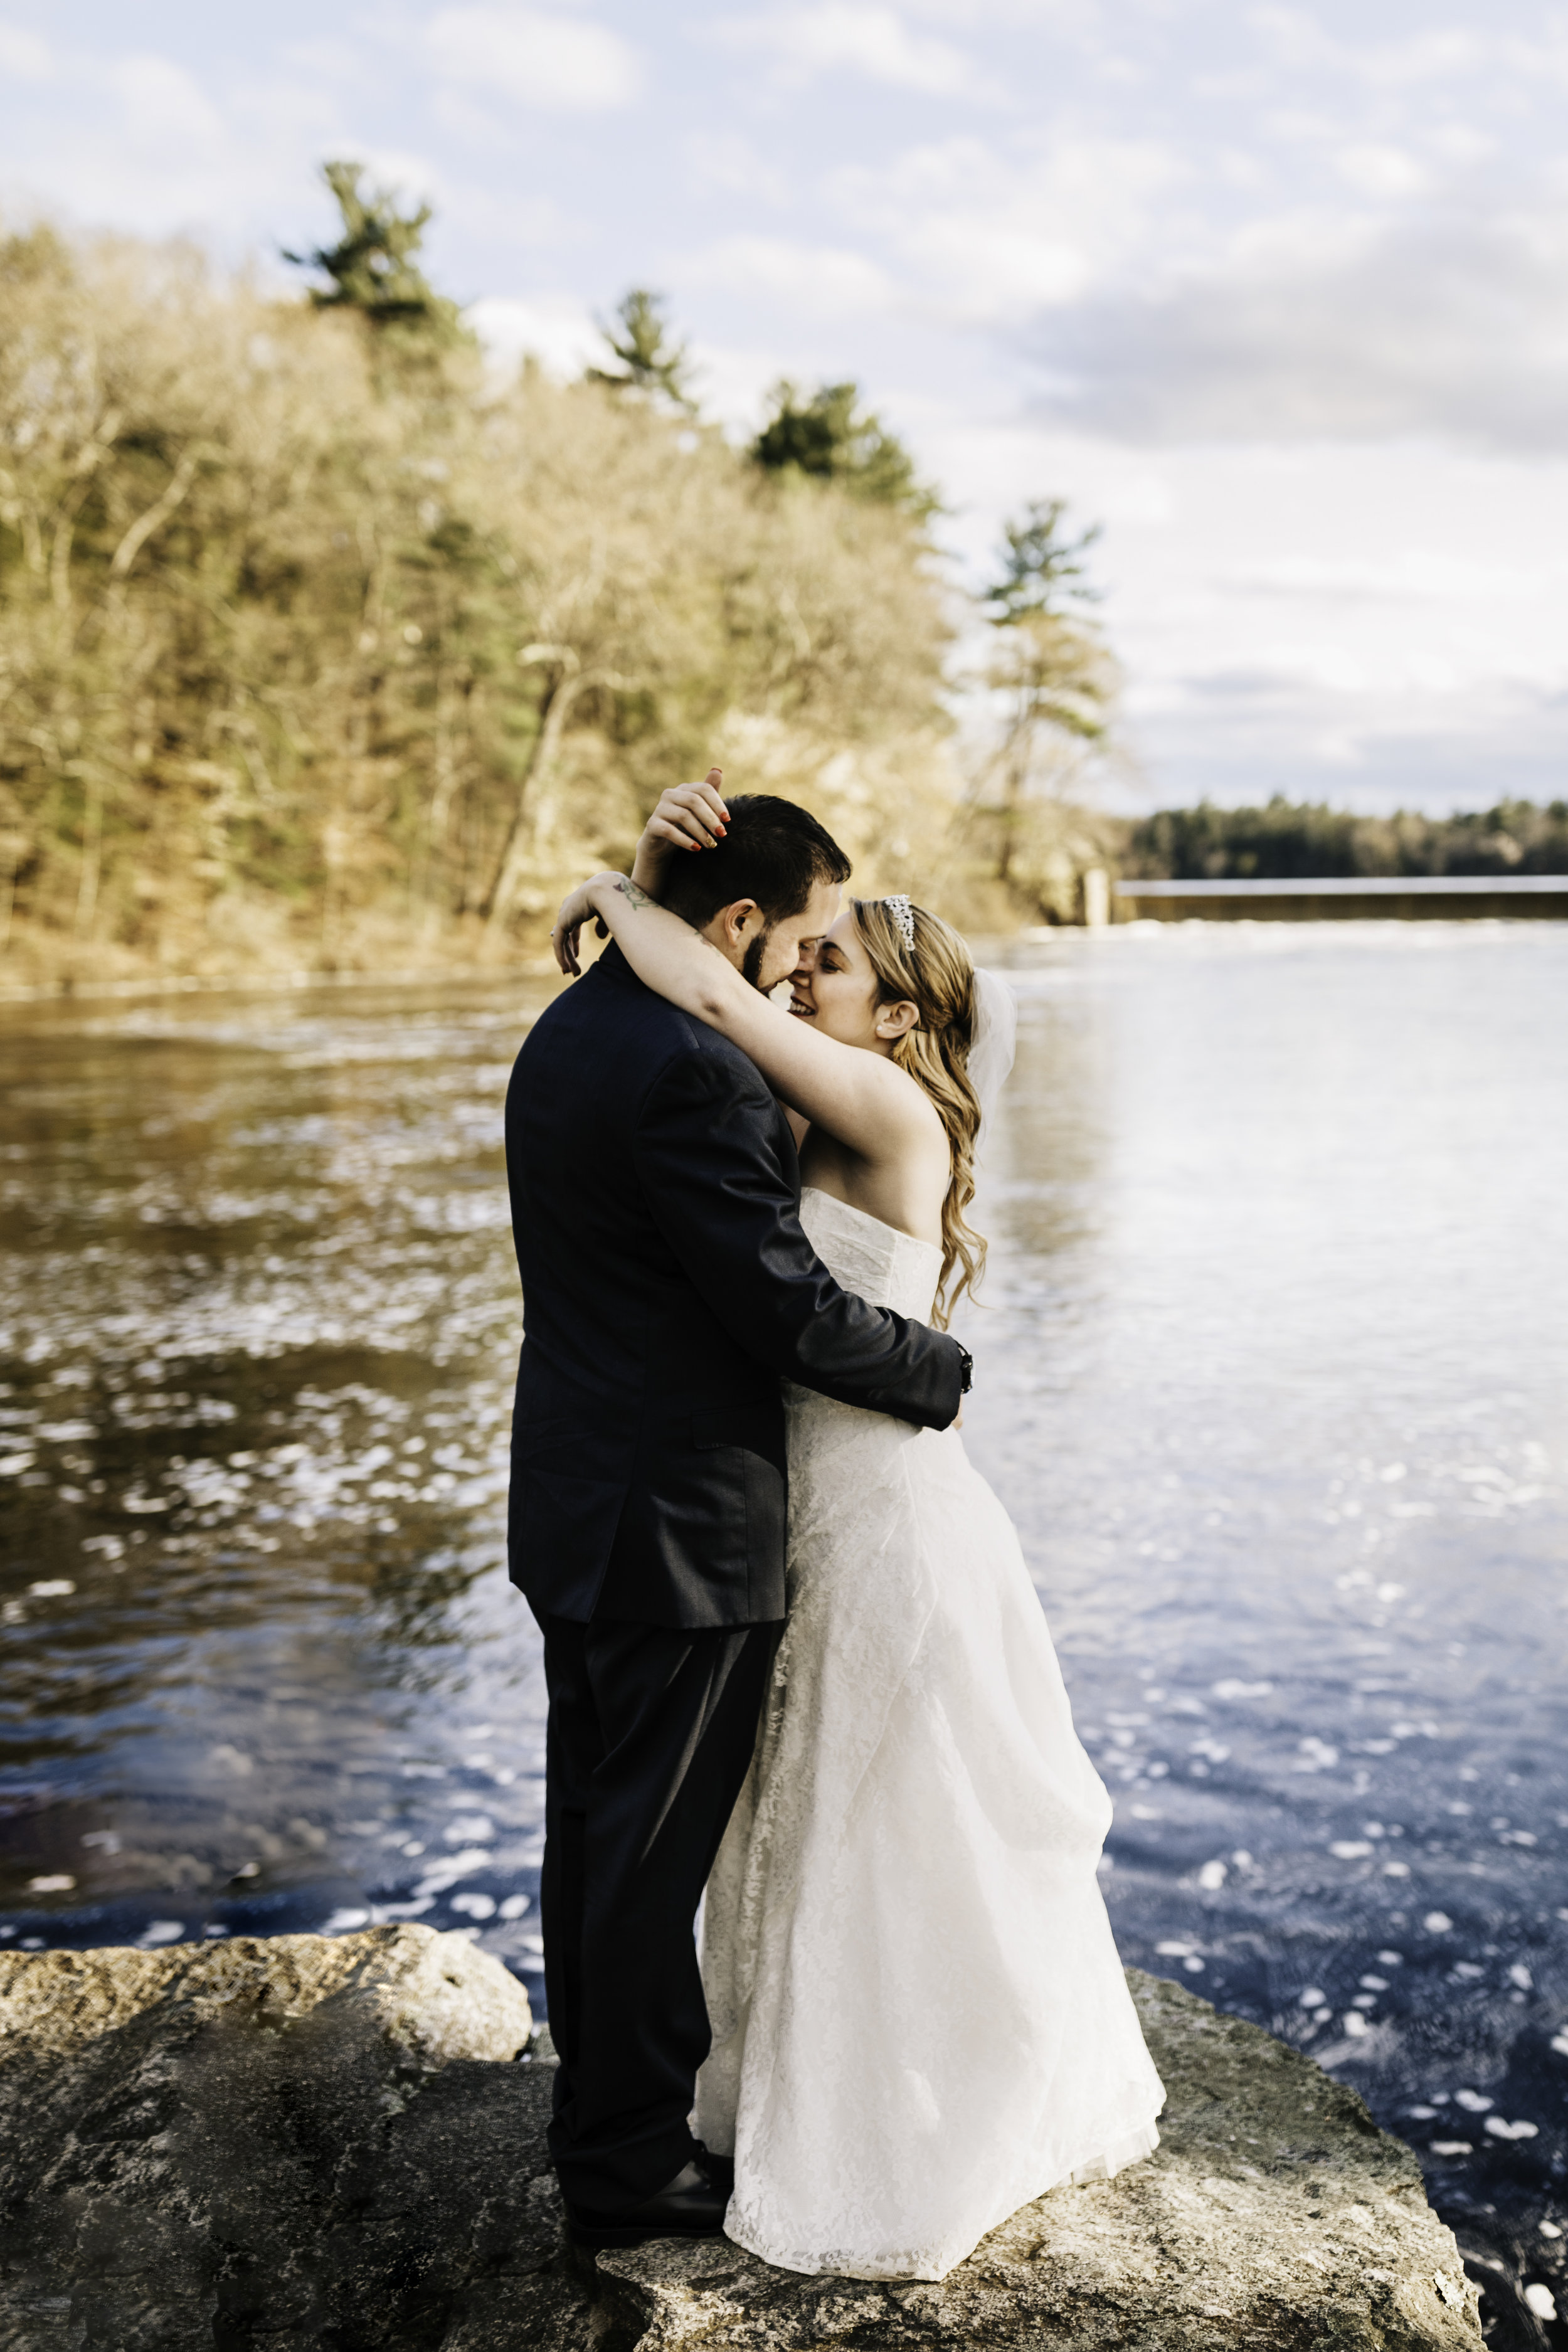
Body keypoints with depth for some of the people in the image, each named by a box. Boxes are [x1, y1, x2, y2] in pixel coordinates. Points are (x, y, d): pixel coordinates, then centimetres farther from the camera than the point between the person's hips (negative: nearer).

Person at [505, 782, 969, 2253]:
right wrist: (941, 1373, -6)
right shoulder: (692, 1073, -23)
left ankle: (600, 2099, 36)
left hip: (574, 1508, 10)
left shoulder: (568, 1032, 8)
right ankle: (632, 2167, 21)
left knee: (595, 1827, 20)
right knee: (653, 1852, 5)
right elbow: (792, 1310, -21)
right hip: (678, 1530, -10)